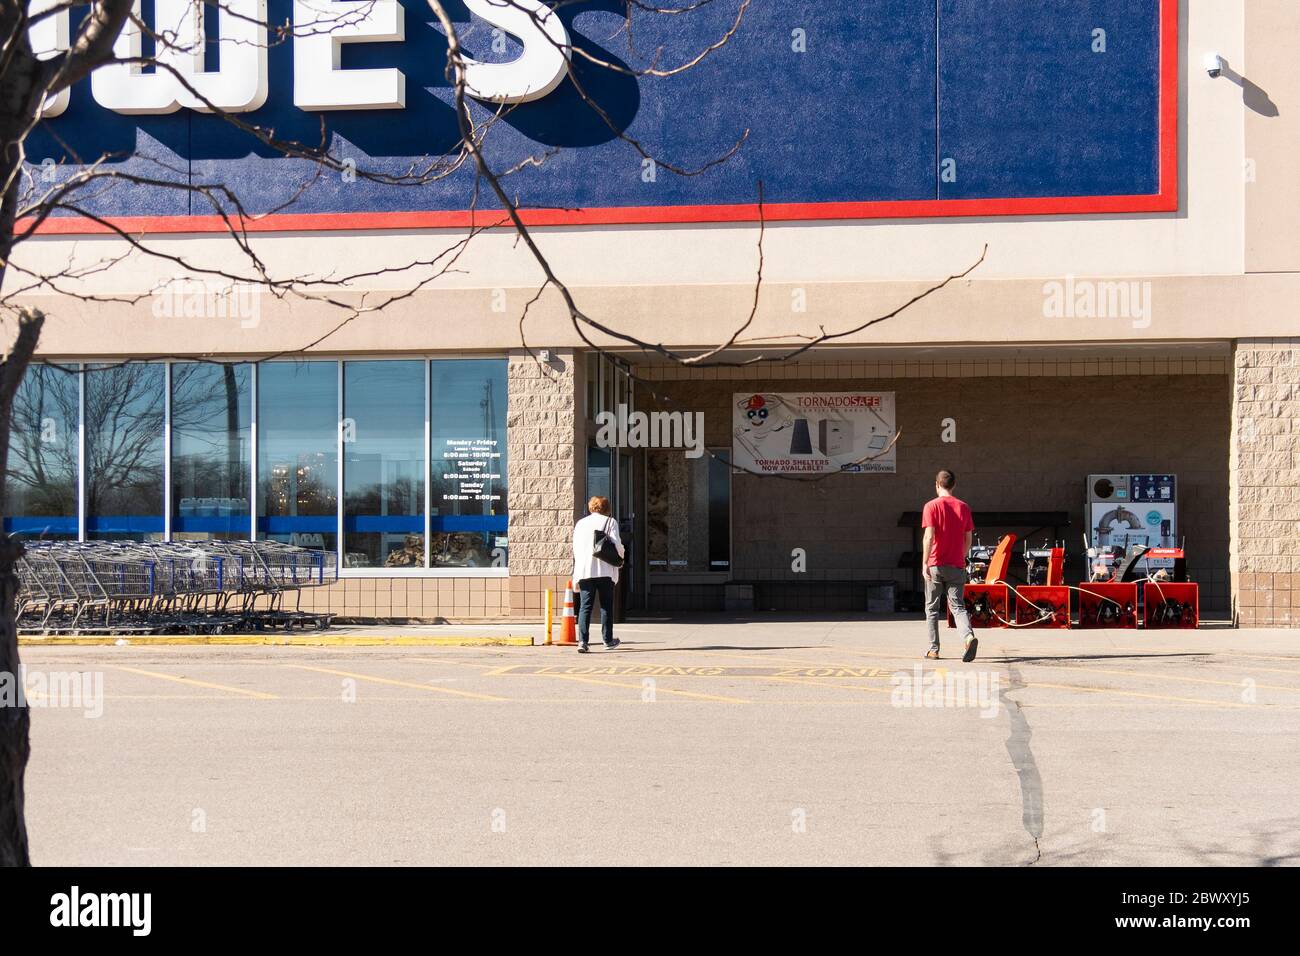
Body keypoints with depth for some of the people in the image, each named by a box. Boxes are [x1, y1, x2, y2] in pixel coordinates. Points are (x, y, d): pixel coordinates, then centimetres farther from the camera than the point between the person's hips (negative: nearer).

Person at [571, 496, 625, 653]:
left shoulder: (580, 523, 13)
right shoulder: (609, 522, 1)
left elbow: (576, 548, 12)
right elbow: (616, 545, -9)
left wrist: (576, 575, 17)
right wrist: (621, 555, 13)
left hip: (584, 571, 2)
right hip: (605, 570, -2)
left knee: (584, 607, 1)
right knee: (606, 606, 9)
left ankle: (582, 640, -12)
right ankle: (608, 639, 16)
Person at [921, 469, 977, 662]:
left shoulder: (932, 506, -6)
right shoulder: (964, 507, 7)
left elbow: (929, 537, -14)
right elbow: (968, 539, 9)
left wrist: (925, 563, -12)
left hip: (935, 565, -3)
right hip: (956, 566, 3)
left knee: (932, 608, 9)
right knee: (957, 606, 2)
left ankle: (934, 649, 12)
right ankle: (969, 636, -24)